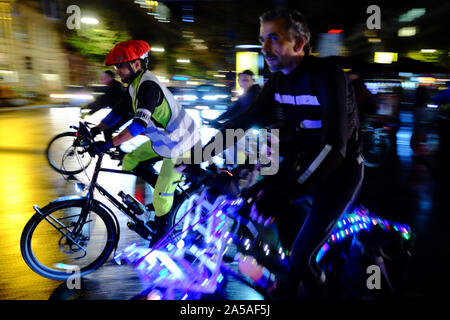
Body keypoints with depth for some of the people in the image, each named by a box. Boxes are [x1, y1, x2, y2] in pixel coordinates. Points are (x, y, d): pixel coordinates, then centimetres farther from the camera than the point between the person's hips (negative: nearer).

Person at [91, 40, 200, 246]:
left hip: (178, 143, -9)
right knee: (130, 162, 8)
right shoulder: (135, 85, 3)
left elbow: (140, 123, -38)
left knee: (162, 194, -2)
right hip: (163, 139, 9)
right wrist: (95, 130, 4)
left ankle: (160, 228, 23)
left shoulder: (148, 86, -27)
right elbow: (120, 111, 11)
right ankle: (167, 191, 20)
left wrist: (109, 143, -41)